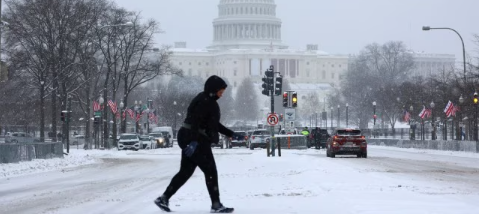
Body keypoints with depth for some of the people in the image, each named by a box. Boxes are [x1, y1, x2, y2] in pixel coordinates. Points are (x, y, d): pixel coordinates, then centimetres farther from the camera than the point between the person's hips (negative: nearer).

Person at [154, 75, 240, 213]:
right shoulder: (204, 101, -14)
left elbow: (214, 123, 28)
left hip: (190, 140, 10)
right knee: (210, 172, -4)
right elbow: (195, 121, -26)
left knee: (186, 171, 11)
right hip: (196, 141, -10)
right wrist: (194, 141, -34)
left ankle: (164, 198, 11)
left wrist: (230, 134, 26)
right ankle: (216, 205, -1)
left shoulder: (209, 101, 18)